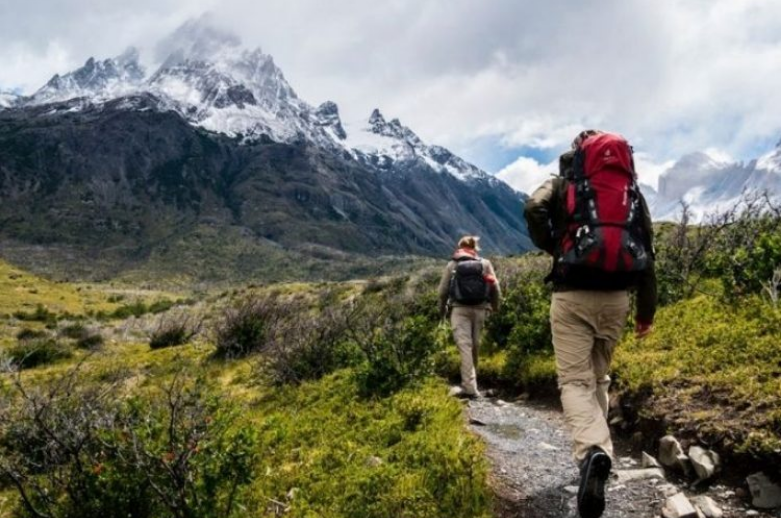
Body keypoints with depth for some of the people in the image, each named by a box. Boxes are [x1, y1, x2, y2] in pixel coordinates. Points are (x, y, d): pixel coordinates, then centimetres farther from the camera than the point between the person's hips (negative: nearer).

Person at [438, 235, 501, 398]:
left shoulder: (452, 265, 4)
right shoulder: (485, 264, 6)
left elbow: (443, 290, 5)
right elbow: (495, 288, 4)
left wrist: (442, 309, 20)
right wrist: (495, 306, 20)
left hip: (459, 309, -2)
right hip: (479, 309, 2)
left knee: (464, 346, -6)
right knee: (475, 345, 14)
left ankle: (470, 387, -15)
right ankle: (470, 383, 25)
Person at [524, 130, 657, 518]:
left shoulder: (564, 184, 6)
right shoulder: (633, 191, 14)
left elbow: (534, 209, -16)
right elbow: (647, 252, 12)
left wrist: (552, 248, 4)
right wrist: (647, 311, 16)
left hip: (573, 295, -3)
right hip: (616, 297, 4)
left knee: (575, 380, -5)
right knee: (599, 377, 20)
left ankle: (593, 451, -28)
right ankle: (595, 447, 26)